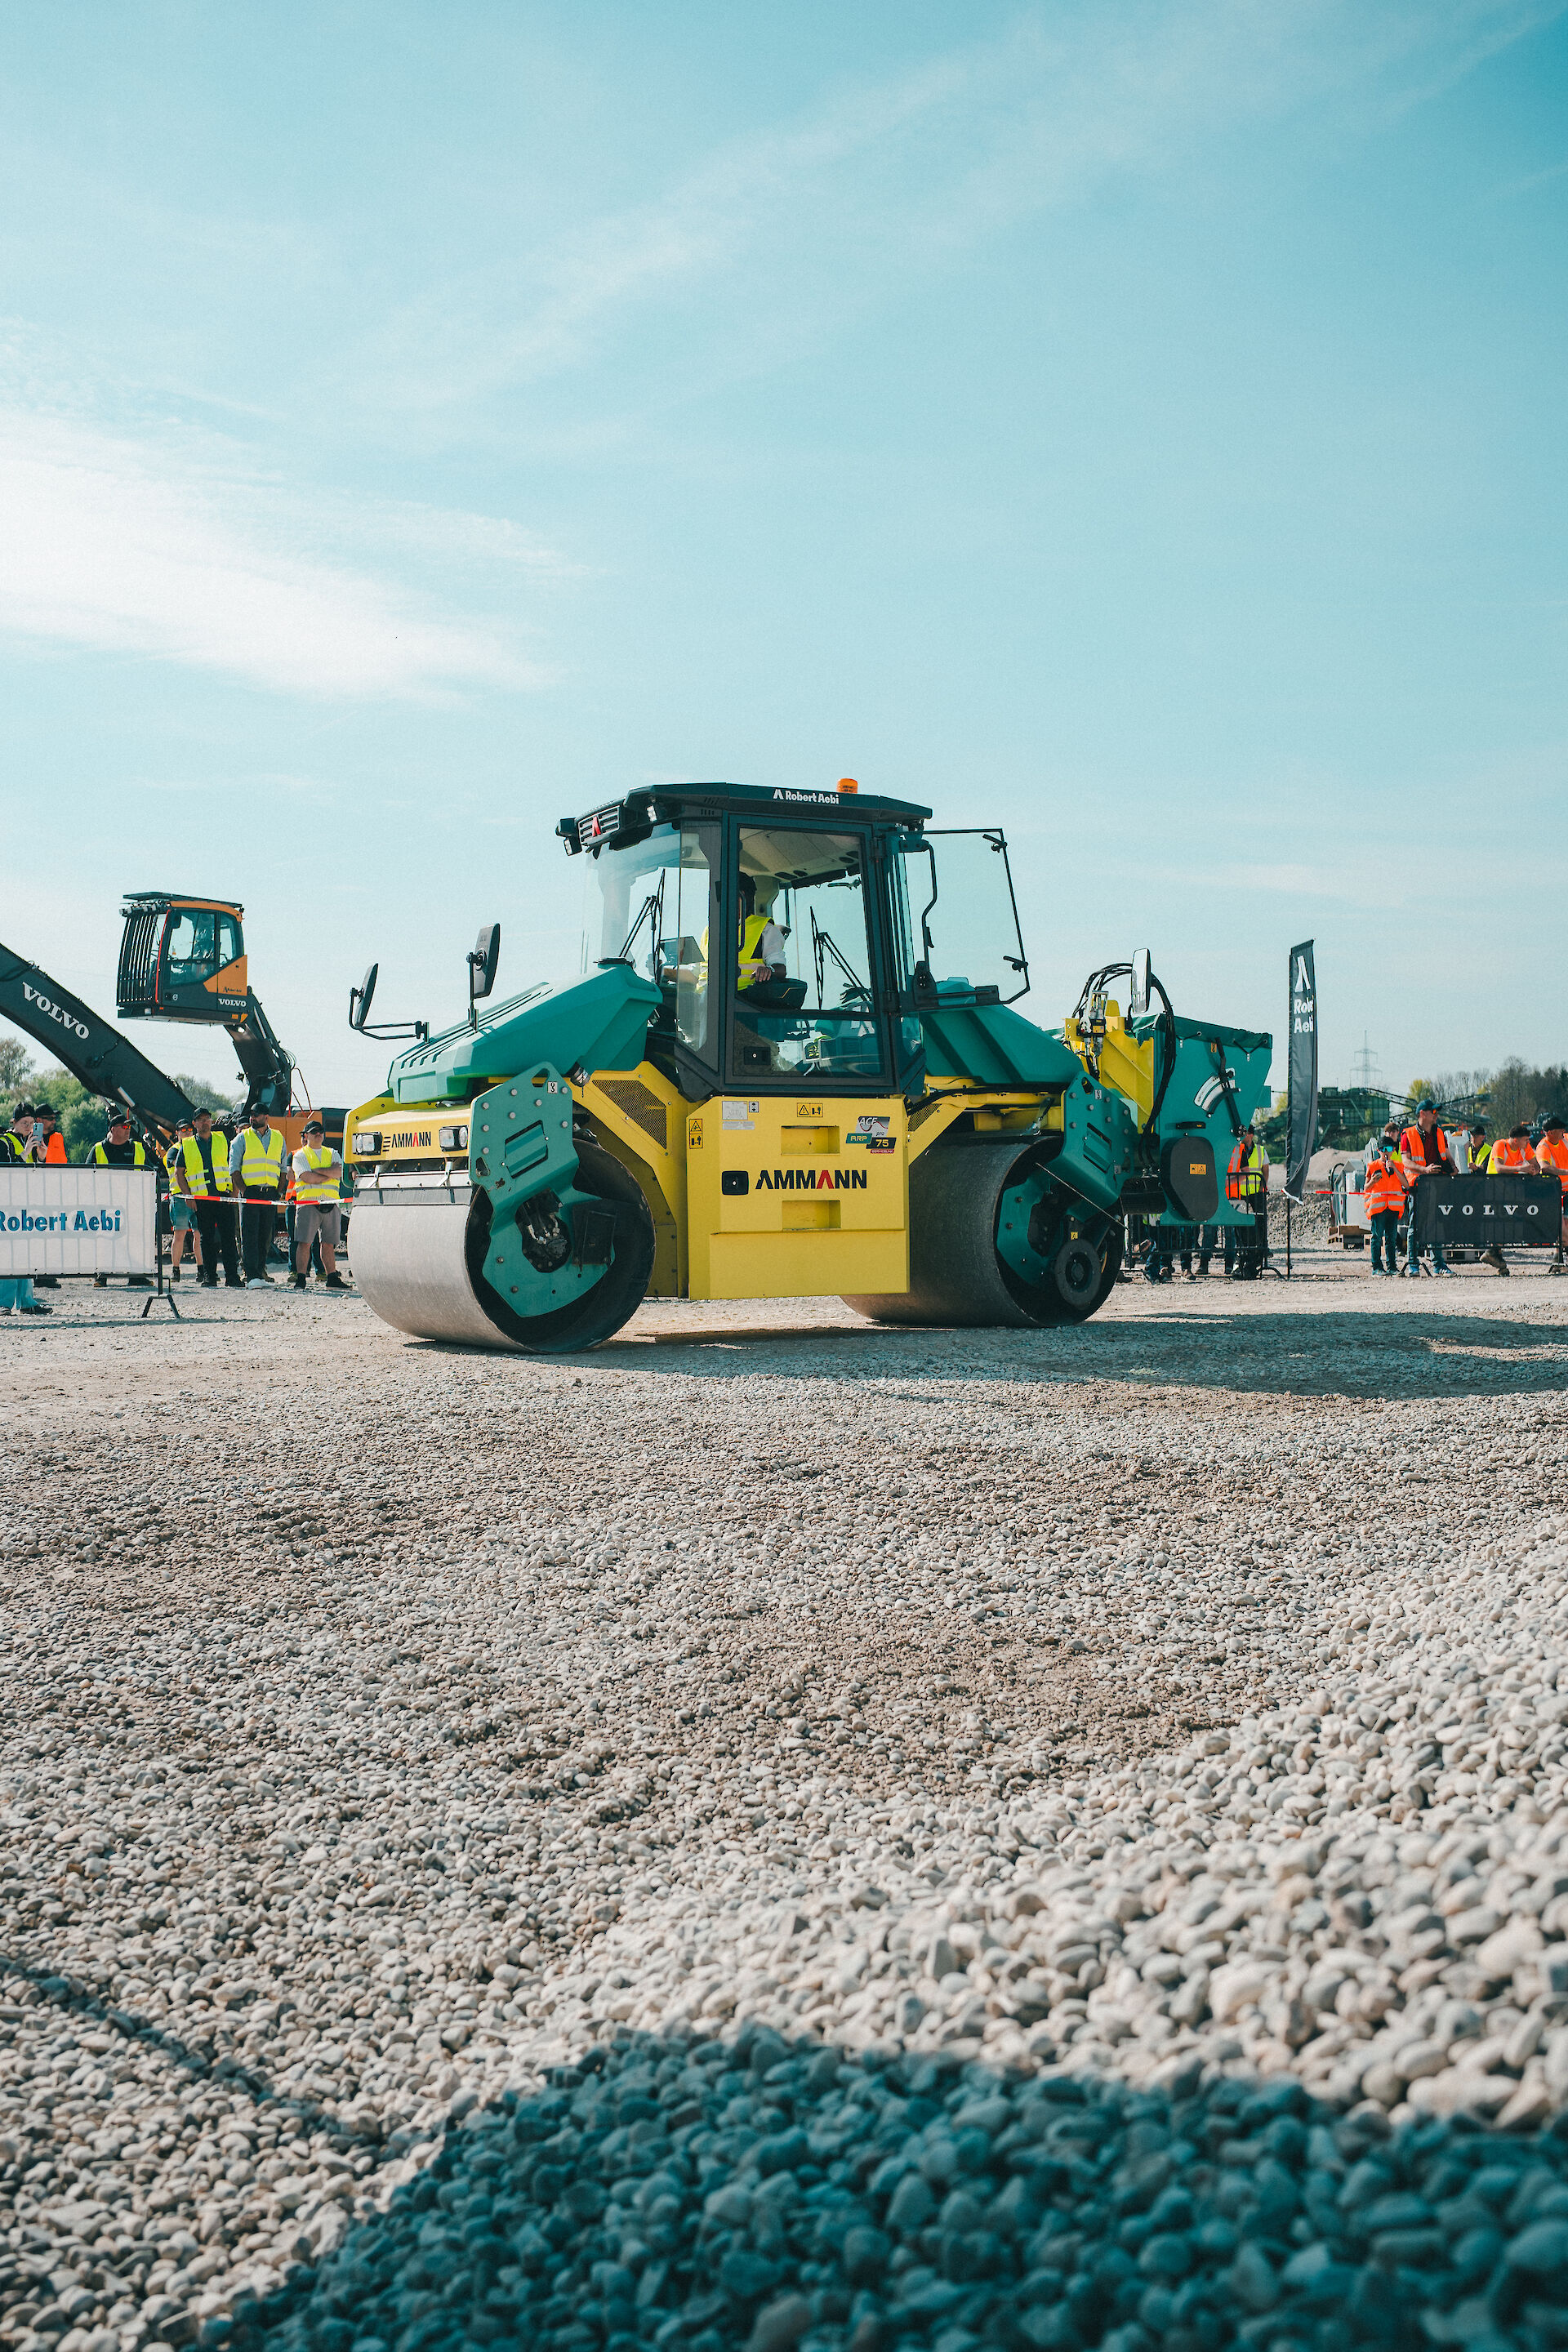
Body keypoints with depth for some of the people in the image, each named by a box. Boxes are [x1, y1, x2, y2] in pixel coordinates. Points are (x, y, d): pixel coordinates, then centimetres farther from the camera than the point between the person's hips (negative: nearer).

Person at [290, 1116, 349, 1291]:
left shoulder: (332, 1154, 19)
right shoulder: (300, 1156, 7)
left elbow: (338, 1172, 0)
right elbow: (308, 1178, -9)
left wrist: (317, 1171, -7)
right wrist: (330, 1173, -4)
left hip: (330, 1203, 3)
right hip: (308, 1203, -3)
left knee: (328, 1243, 6)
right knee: (304, 1242, -7)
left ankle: (332, 1278, 9)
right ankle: (301, 1278, -5)